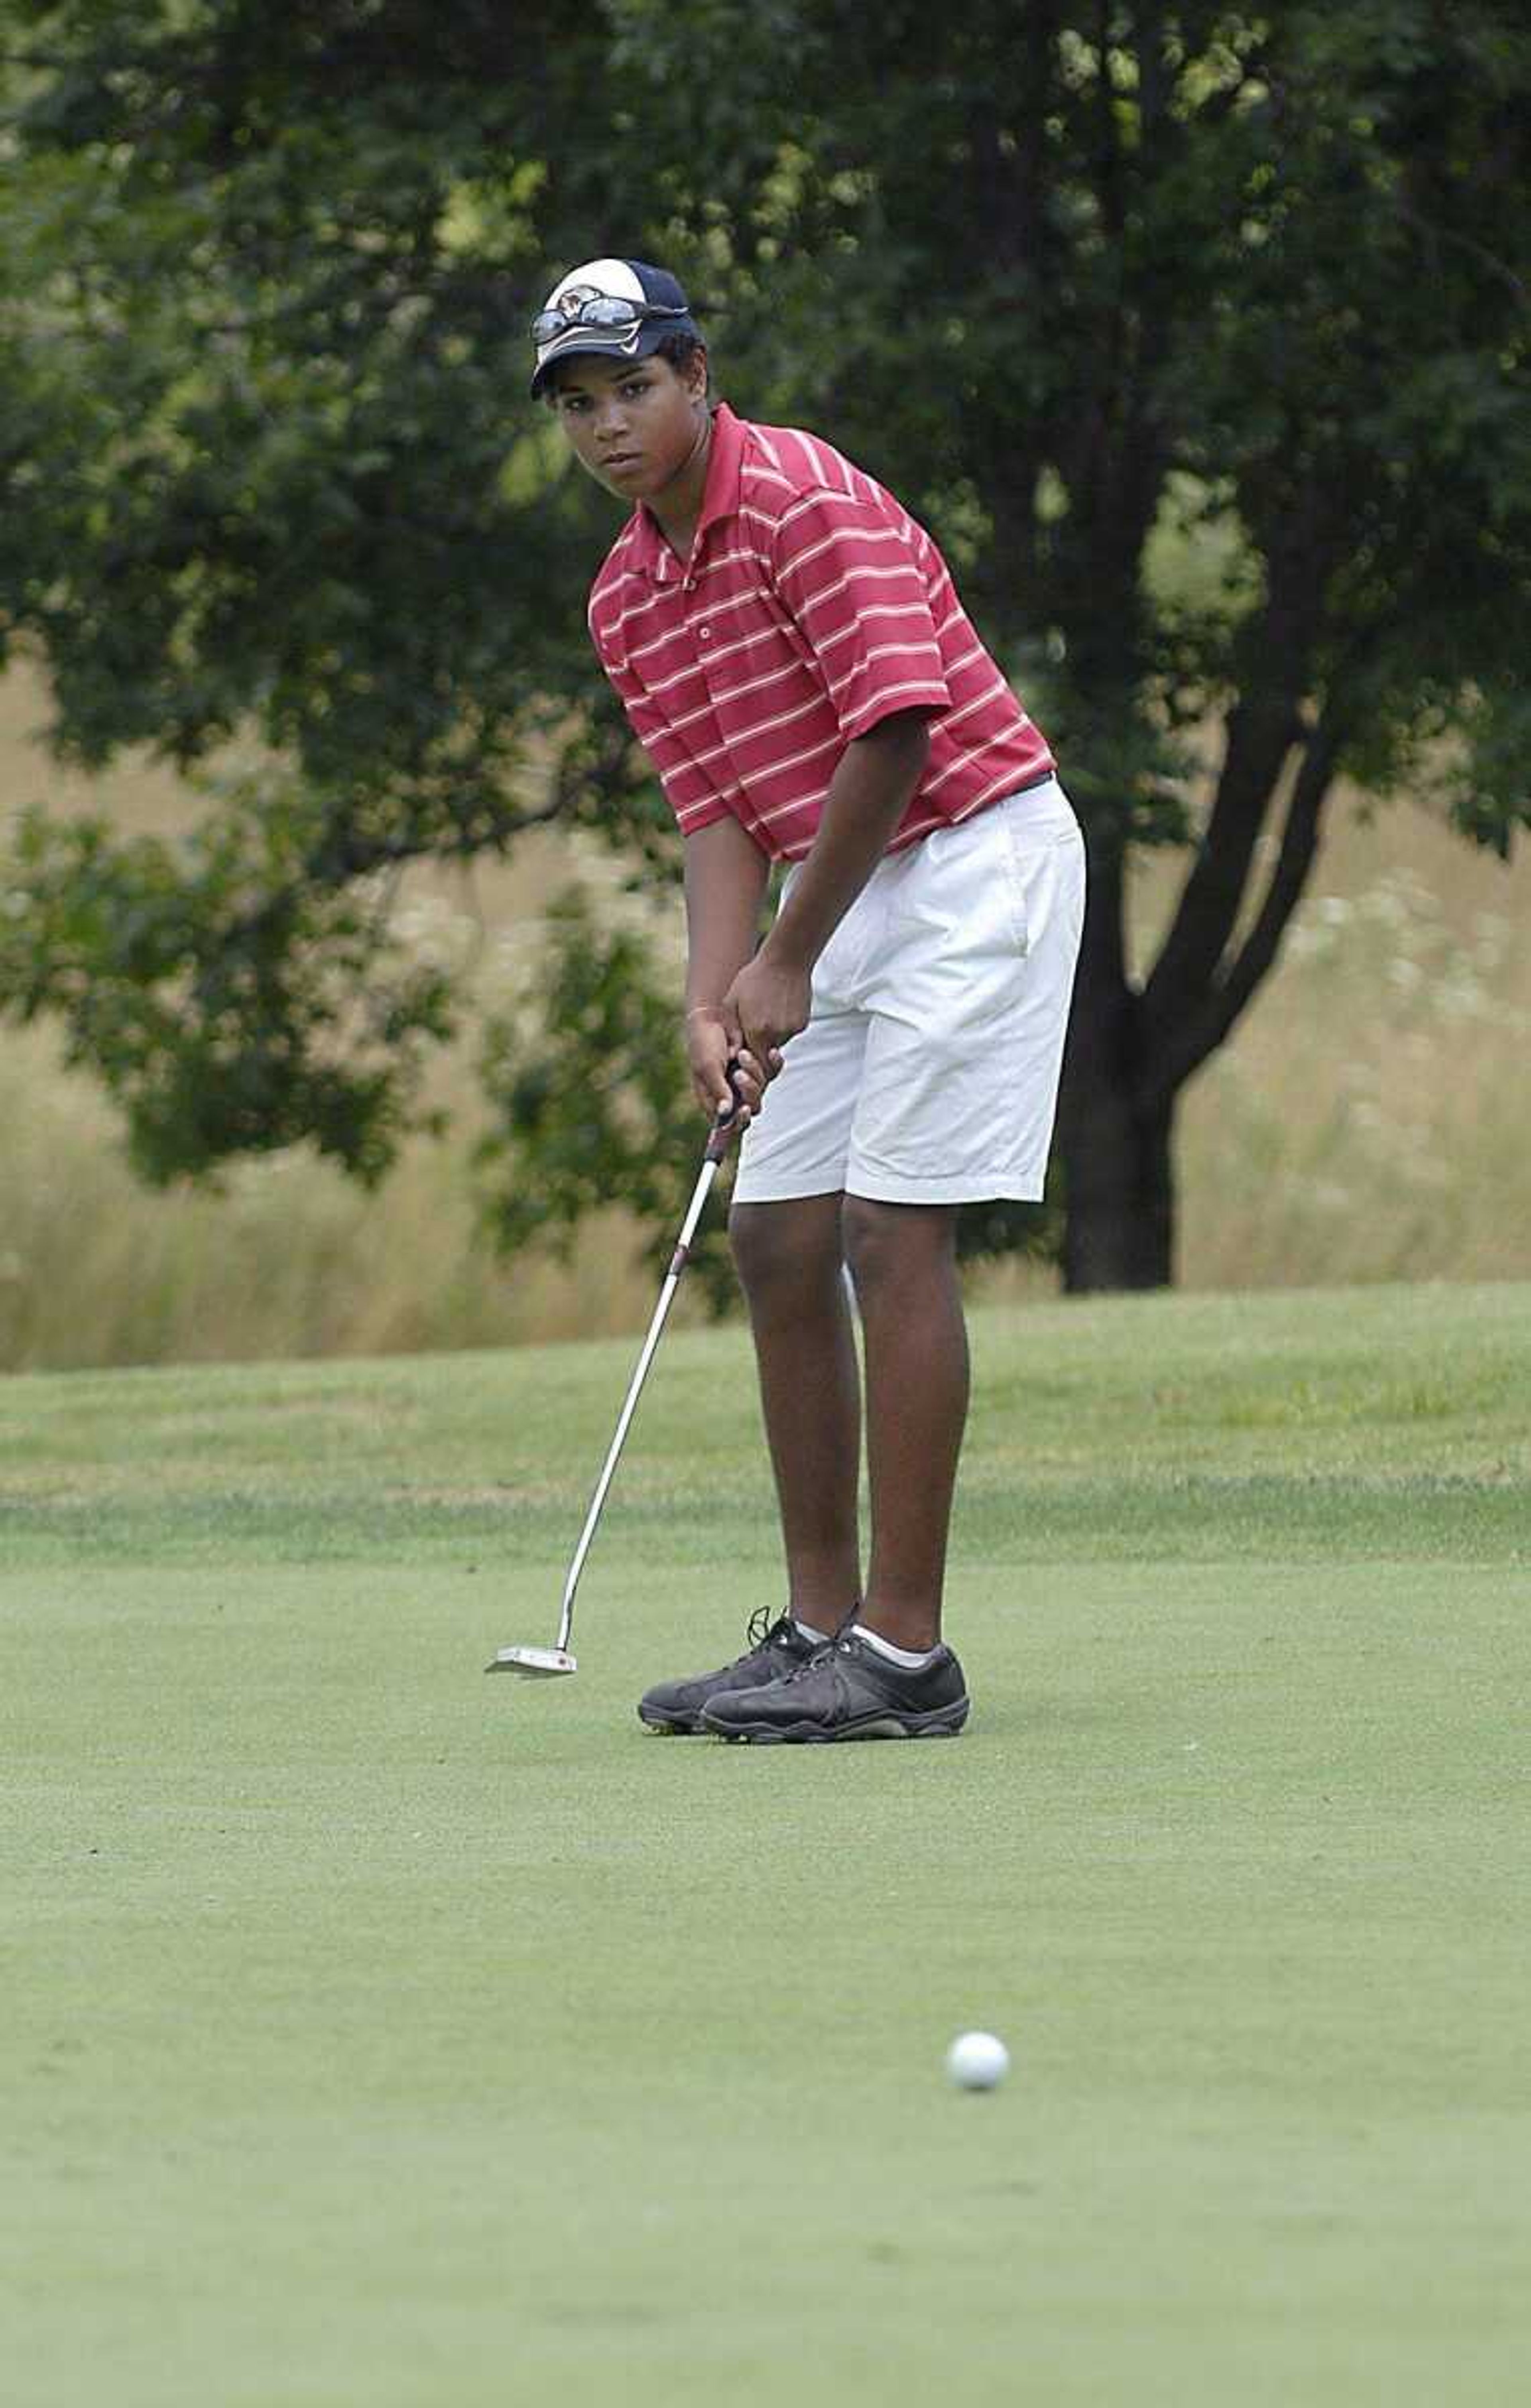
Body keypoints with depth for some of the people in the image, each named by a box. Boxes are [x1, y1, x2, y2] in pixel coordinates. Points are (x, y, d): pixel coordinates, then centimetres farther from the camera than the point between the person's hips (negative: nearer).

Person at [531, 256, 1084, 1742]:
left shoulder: (807, 501, -18)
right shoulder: (627, 600, 9)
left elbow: (896, 729, -23)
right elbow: (718, 812, 6)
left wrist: (788, 964, -18)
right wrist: (712, 1002, -11)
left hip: (975, 853, -9)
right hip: (852, 887, 9)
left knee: (893, 1231, -13)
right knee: (777, 1240, 6)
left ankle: (904, 1656, -12)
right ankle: (821, 1626, 12)